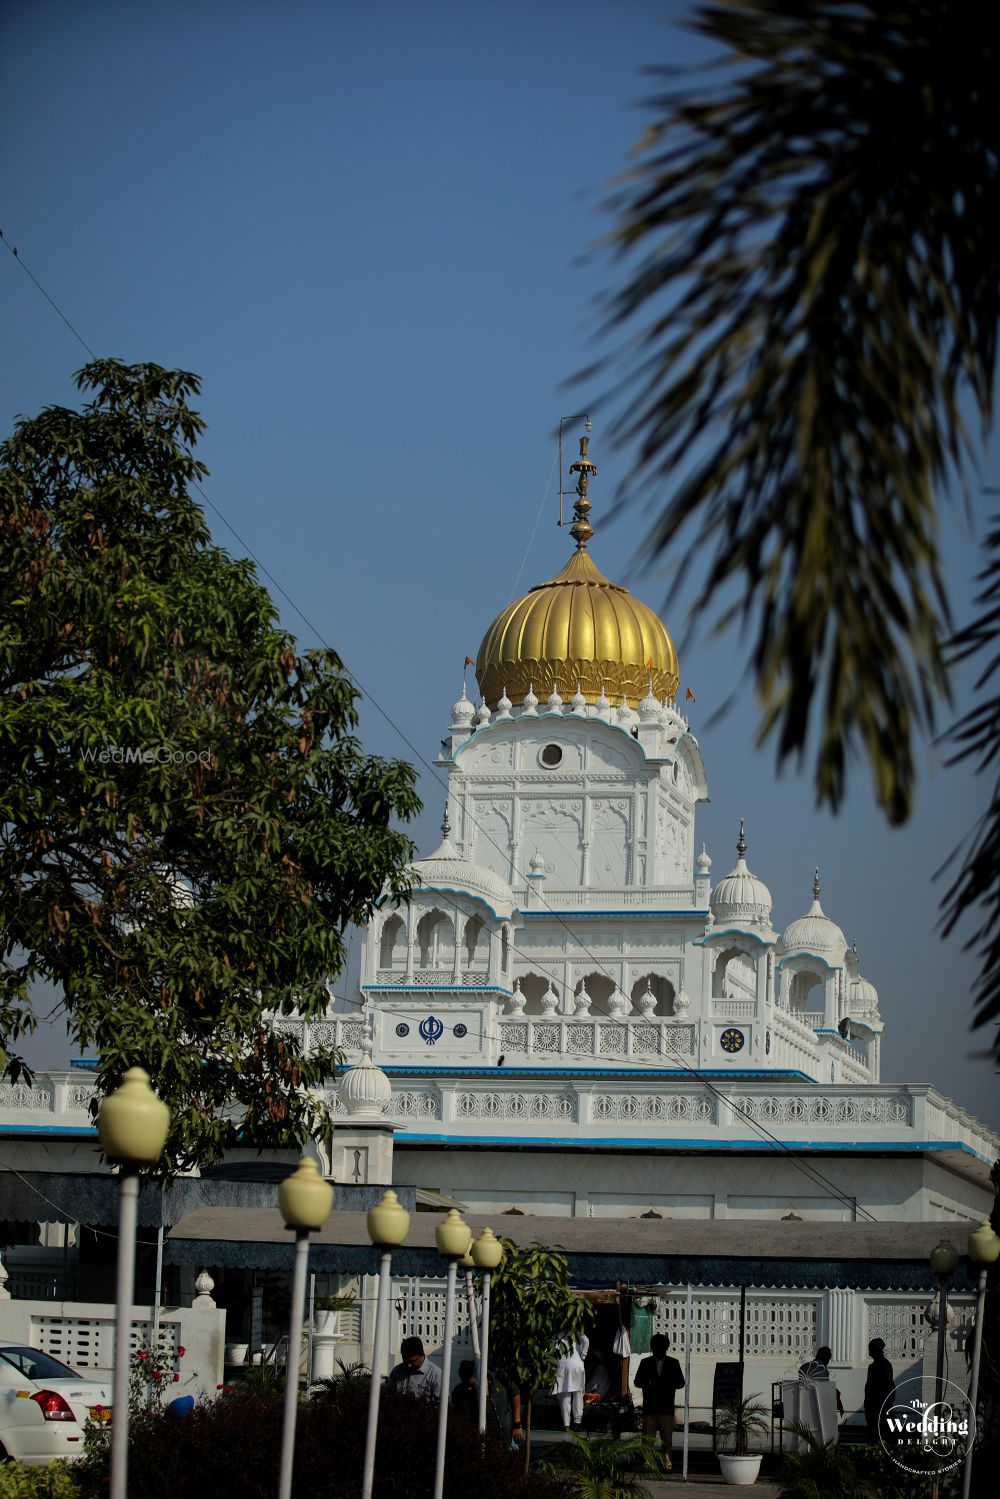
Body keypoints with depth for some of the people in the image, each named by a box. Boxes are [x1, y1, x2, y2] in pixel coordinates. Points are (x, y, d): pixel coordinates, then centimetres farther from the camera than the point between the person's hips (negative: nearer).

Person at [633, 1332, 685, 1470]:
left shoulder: (673, 1363, 11)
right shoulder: (645, 1363, 13)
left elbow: (680, 1383, 7)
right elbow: (637, 1382, 7)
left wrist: (667, 1384, -12)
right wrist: (649, 1383, -14)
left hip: (666, 1407, -1)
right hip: (649, 1406, 1)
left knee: (667, 1438, -5)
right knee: (648, 1438, -4)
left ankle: (666, 1463, -4)